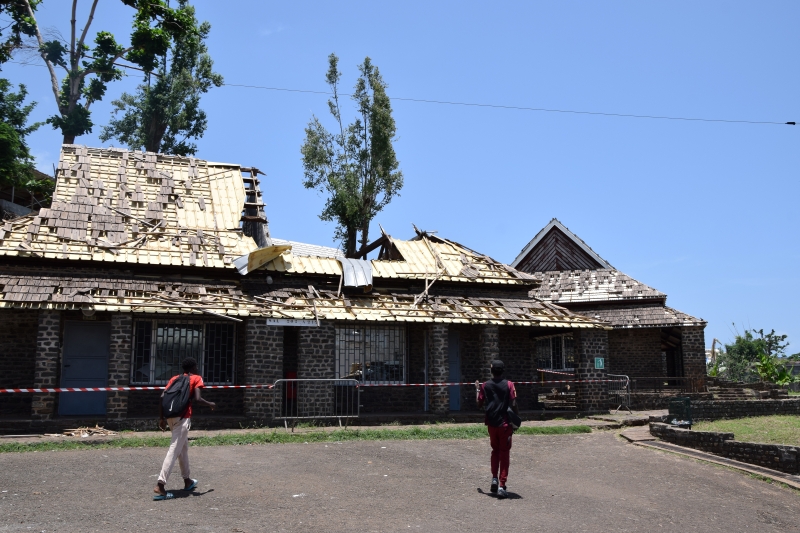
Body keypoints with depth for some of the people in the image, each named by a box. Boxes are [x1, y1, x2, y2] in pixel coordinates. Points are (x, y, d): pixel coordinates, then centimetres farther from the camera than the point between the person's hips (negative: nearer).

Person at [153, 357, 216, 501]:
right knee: (174, 451, -10)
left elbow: (162, 397, 7)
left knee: (183, 448, 22)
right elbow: (197, 399, -11)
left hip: (171, 416, 7)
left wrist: (161, 418, 12)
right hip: (183, 418, -7)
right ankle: (160, 486, -19)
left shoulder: (174, 378, 18)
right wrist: (210, 404, 6)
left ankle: (187, 481, 33)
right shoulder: (196, 378, 3)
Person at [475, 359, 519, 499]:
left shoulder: (485, 386, 0)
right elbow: (513, 404, -10)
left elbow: (479, 403, 7)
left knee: (495, 450, 22)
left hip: (491, 423, 3)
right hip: (505, 423, -2)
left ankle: (494, 478, 11)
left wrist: (477, 389, 20)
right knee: (504, 453, 3)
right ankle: (501, 486, -1)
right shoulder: (508, 385, -6)